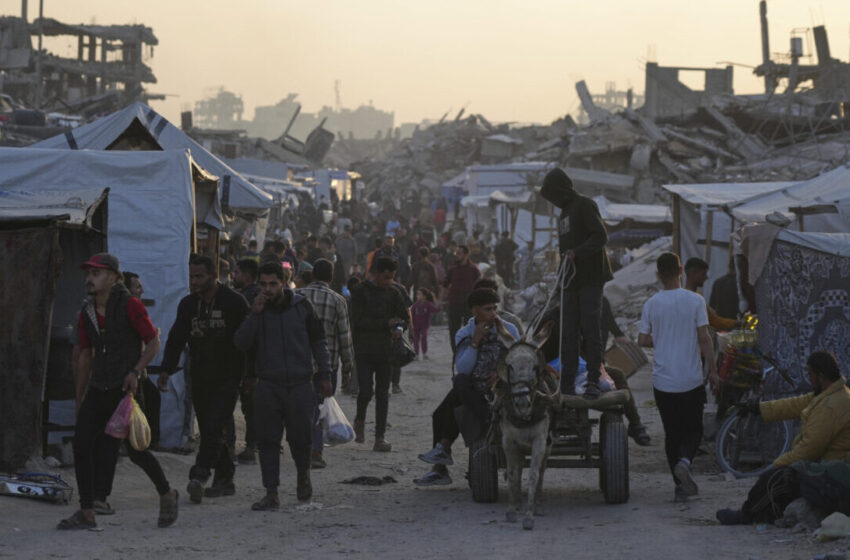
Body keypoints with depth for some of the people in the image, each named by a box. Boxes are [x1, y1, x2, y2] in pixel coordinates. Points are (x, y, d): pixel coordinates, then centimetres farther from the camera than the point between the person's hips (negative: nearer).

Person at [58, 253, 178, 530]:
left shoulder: (129, 305, -8)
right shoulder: (86, 313, 10)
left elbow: (153, 343, -7)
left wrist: (136, 371, -20)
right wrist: (79, 398, 17)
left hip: (125, 387, -6)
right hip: (98, 388, 6)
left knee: (135, 450, -7)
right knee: (81, 444, -6)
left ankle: (167, 495, 19)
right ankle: (86, 513, -1)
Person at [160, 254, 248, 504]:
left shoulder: (234, 303, -5)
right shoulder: (188, 305, 10)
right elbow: (176, 338, 8)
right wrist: (167, 369, -5)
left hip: (227, 378, -6)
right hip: (200, 378, 6)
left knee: (214, 427, -16)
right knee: (210, 430, 6)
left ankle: (200, 477, -25)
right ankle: (224, 479, 14)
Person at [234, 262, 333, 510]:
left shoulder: (301, 306, 0)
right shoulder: (257, 308, 3)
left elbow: (318, 341, 7)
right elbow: (241, 343, -5)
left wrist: (324, 375, 4)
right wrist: (254, 315, -16)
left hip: (299, 385, -1)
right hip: (268, 387, 1)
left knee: (300, 438, 2)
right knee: (268, 441, -1)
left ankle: (303, 474, 32)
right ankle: (271, 495, 4)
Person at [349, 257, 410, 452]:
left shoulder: (392, 293, 11)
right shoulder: (359, 291, -4)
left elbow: (405, 317, 15)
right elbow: (358, 321, -13)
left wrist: (399, 328, -9)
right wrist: (387, 323, -17)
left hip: (385, 350, 4)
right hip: (364, 350, -4)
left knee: (383, 394, 1)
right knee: (365, 390, -12)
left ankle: (380, 437, 3)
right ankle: (360, 420, 19)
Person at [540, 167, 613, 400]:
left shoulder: (585, 205, -4)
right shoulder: (564, 212, 22)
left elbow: (601, 236, -16)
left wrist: (577, 252, -27)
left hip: (590, 279, -8)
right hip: (571, 281, 8)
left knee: (590, 329, -9)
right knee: (569, 332, 4)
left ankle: (593, 381, -7)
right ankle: (567, 382, 4)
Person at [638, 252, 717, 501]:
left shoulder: (651, 304, -1)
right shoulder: (695, 300, -6)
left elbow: (643, 340, 1)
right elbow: (704, 338, -8)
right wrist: (713, 370, -1)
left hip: (663, 380, 2)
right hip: (691, 379, -1)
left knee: (672, 432, 10)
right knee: (693, 429, 11)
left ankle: (681, 485, 7)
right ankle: (685, 460, -19)